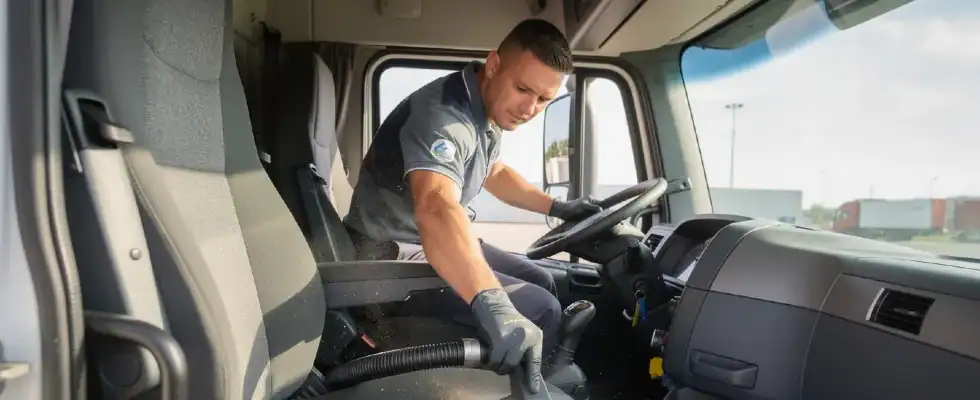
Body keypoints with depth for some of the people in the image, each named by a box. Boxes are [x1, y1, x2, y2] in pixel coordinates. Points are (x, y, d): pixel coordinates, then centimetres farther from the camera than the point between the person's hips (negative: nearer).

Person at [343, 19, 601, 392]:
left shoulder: (489, 107, 1)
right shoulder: (444, 114, -29)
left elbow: (495, 172, 20)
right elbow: (436, 211, -48)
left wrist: (557, 207, 14)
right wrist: (493, 306, -60)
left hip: (435, 242, 10)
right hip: (395, 254, -9)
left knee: (541, 283, 12)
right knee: (541, 310, -16)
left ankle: (546, 377, 28)